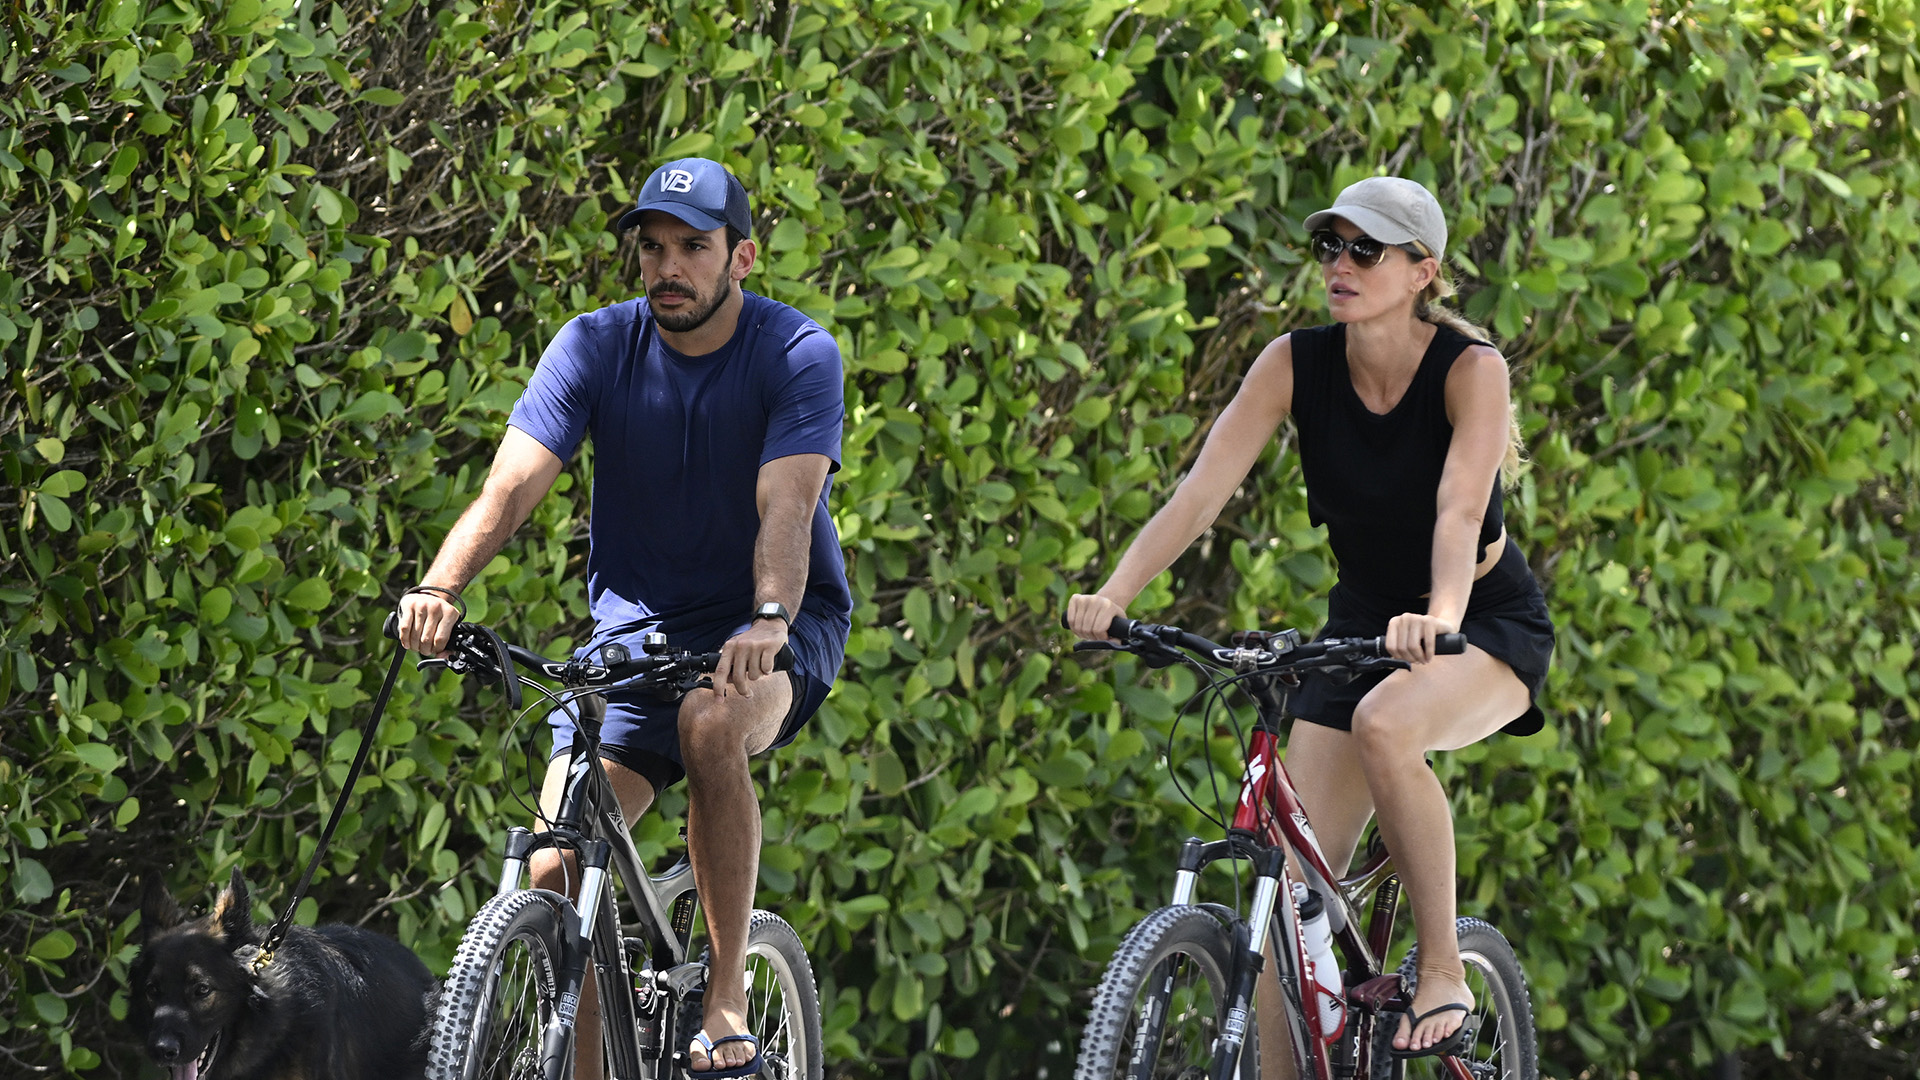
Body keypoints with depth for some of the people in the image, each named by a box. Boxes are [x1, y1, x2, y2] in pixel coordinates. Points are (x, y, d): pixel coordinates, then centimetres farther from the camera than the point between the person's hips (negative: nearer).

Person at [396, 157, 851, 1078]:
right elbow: (512, 483, -19)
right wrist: (440, 586, -38)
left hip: (777, 631, -3)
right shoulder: (596, 347, -7)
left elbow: (786, 506, -28)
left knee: (712, 724, -37)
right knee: (555, 872, -12)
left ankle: (727, 998, -24)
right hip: (637, 628, 3)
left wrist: (769, 619, -48)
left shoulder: (798, 355, -14)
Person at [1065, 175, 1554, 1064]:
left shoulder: (1470, 369, -21)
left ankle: (1444, 974, -23)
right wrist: (1114, 595, -38)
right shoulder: (1297, 364, -12)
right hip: (1361, 618, 4)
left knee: (1384, 725, -37)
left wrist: (1440, 617, -56)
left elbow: (1461, 510, -37)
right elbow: (1201, 491, -22)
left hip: (1488, 622, -4)